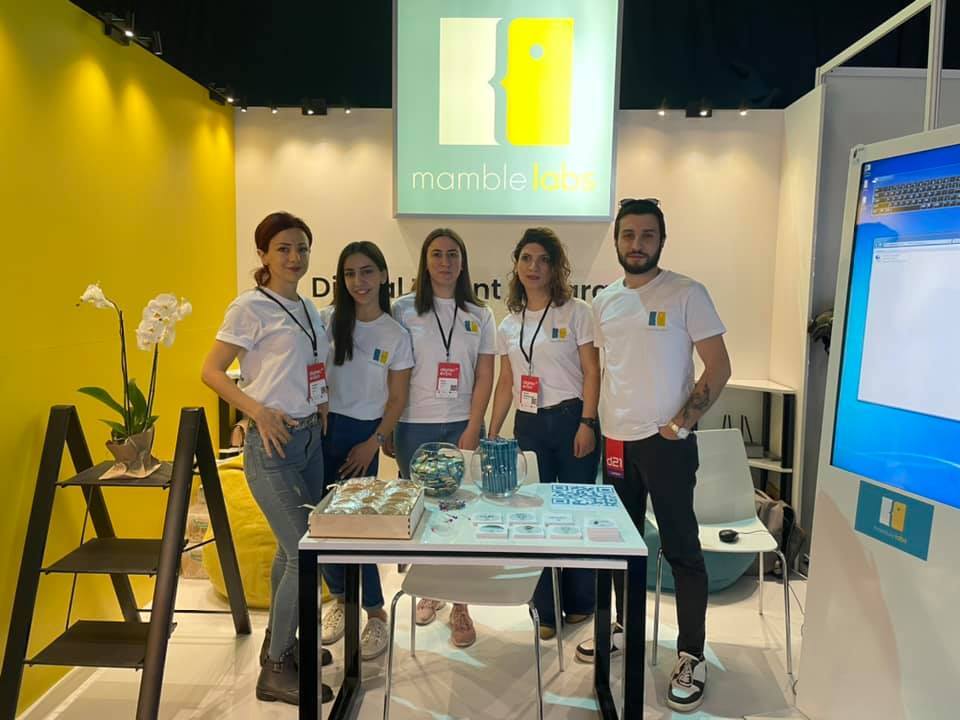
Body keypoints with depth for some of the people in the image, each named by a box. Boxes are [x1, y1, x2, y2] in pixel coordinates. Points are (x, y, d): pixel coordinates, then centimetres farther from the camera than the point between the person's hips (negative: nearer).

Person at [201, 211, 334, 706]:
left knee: (292, 548, 16)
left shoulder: (310, 310, 13)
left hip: (312, 438, 7)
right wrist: (258, 410, -22)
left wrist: (322, 404, 7)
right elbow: (211, 371, -11)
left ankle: (280, 641, 35)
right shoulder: (250, 307, -8)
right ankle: (275, 670, 8)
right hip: (273, 443, -7)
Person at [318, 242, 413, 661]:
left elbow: (397, 399, 2)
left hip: (363, 436, -2)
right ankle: (340, 598, 32)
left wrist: (372, 444, -6)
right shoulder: (326, 320, 1)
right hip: (320, 427, 2)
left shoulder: (396, 335, -1)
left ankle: (376, 615, 17)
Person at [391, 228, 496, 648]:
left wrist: (473, 430, -5)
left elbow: (484, 378, 4)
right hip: (415, 425, 0)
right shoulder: (404, 310, 3)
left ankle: (460, 607, 9)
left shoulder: (479, 316, 8)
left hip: (462, 427, 1)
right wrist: (388, 427, -3)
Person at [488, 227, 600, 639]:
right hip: (528, 424, 4)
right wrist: (492, 433, 9)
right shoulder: (508, 325, 12)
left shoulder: (576, 312, 0)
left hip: (570, 419, -4)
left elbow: (592, 372, -5)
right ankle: (546, 610, 20)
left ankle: (579, 603, 24)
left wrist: (587, 423, -13)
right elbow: (505, 384, 14)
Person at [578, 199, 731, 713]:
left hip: (666, 442, -5)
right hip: (616, 441, 6)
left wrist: (682, 422, -15)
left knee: (681, 548, 2)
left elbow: (719, 367, -8)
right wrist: (602, 427, 9)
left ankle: (691, 656, 15)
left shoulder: (687, 294, -7)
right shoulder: (604, 301, 9)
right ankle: (625, 626, 35)